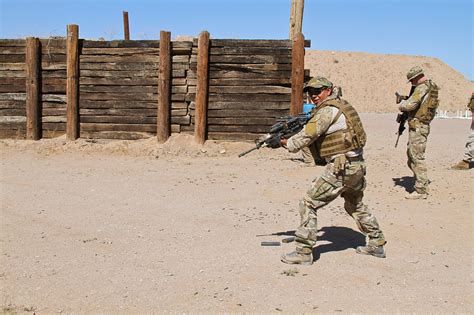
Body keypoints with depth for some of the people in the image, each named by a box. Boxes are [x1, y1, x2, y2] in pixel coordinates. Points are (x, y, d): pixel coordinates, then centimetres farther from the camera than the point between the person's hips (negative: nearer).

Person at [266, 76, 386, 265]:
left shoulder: (327, 110, -13)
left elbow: (307, 136, -17)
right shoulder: (340, 105, 17)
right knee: (356, 206, 28)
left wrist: (282, 142, -3)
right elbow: (316, 135, 20)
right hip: (357, 165, 10)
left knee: (308, 204, -5)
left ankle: (304, 253, -4)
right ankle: (377, 244, 37)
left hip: (341, 168, -10)